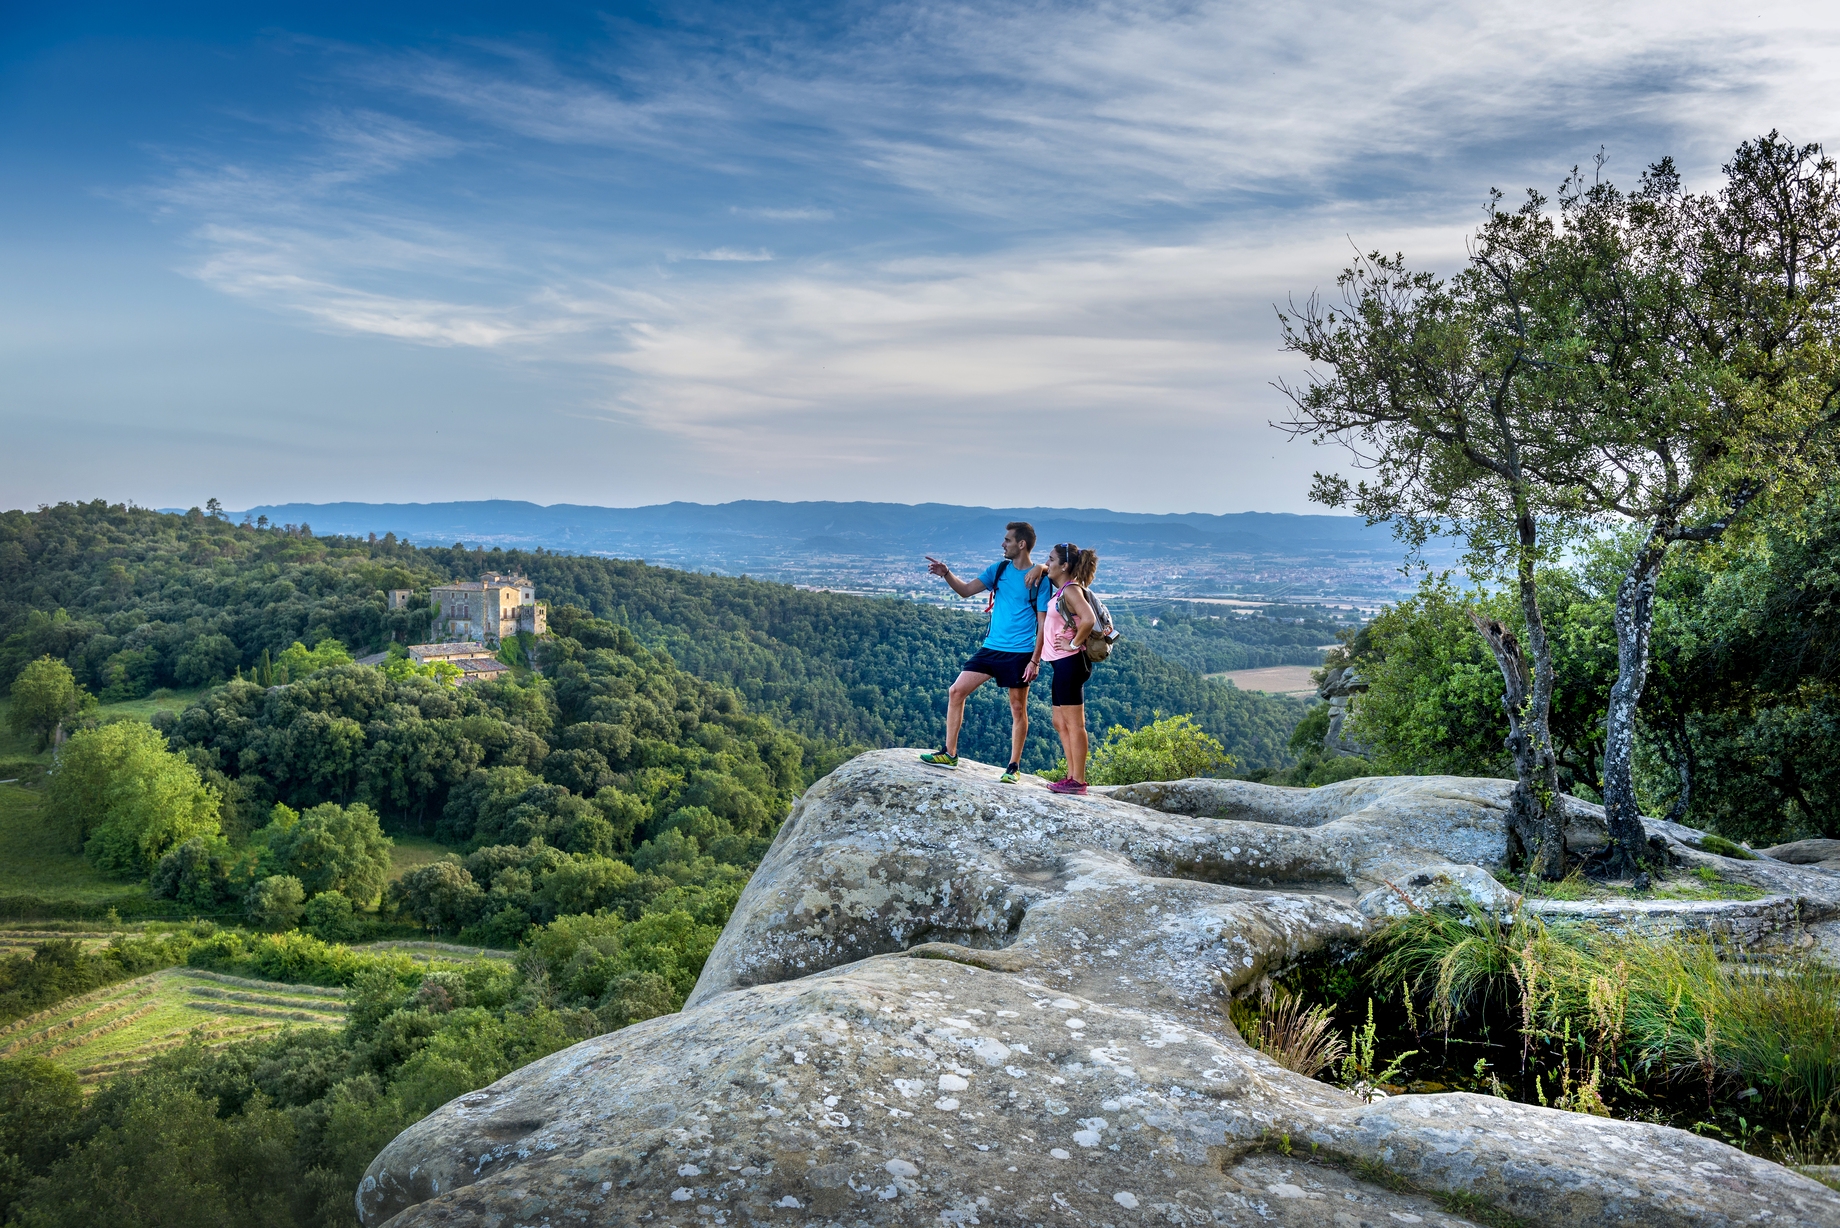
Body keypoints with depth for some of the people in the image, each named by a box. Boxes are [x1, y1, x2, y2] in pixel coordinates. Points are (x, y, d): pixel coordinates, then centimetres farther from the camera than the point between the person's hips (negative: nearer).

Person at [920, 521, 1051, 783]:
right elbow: (967, 590, 7)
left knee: (1018, 709, 4)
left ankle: (1014, 766, 17)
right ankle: (949, 753, 9)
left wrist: (1034, 661, -12)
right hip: (991, 648, 5)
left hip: (1019, 653, -5)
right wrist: (946, 574, -11)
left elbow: (1042, 624, -8)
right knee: (956, 691, 0)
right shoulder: (999, 569, 8)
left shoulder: (1040, 579, -8)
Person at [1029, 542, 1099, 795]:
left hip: (1069, 662, -10)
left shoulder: (1071, 590, -14)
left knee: (1074, 724, -5)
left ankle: (1078, 781, -1)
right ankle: (1072, 776, 19)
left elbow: (1088, 619, -28)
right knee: (1061, 723, 13)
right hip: (1061, 663, 10)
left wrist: (1074, 643, -18)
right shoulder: (1060, 590, 14)